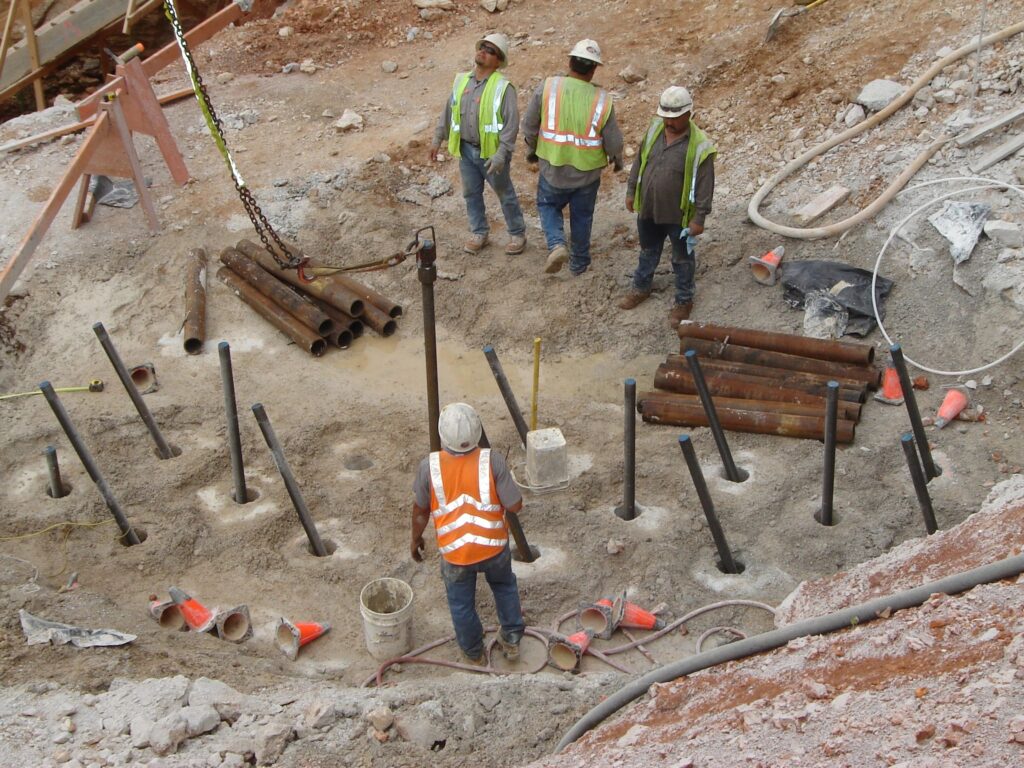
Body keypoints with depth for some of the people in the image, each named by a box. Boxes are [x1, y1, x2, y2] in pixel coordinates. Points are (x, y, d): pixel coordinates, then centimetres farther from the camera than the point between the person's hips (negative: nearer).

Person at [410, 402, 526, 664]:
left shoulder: (430, 466, -18)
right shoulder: (493, 461, -22)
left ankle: (473, 652, 44)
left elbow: (420, 510, -4)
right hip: (493, 547, 0)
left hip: (454, 552, 0)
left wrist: (416, 539, 15)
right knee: (504, 586, 31)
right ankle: (511, 640, 43)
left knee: (461, 603, 24)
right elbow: (515, 506, -16)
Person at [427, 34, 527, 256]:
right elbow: (447, 113, 12)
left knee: (505, 195, 9)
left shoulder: (502, 87, -15)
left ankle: (517, 234, 24)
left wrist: (501, 155, -26)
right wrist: (437, 141, 10)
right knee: (471, 193, 15)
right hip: (466, 150, 5)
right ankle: (479, 233, 31)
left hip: (491, 152, -5)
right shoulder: (461, 81, 3)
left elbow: (511, 123, -19)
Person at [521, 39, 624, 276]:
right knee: (582, 216, 21)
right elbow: (613, 143, -8)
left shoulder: (547, 87, -14)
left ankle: (556, 245, 1)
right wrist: (618, 160, 14)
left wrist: (532, 149, 14)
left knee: (548, 206, 24)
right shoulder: (602, 100, -14)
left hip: (552, 169, 0)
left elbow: (529, 125, -6)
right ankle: (579, 262, 34)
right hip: (587, 173, 0)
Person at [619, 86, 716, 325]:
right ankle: (641, 287, 47)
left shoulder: (699, 146, -22)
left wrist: (699, 218, -16)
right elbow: (639, 162, 7)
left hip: (679, 216, -5)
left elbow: (705, 186, -17)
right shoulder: (654, 129, -6)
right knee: (648, 252, 26)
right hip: (648, 209, 5)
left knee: (682, 260, 14)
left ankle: (684, 301, 31)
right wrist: (631, 191, 11)